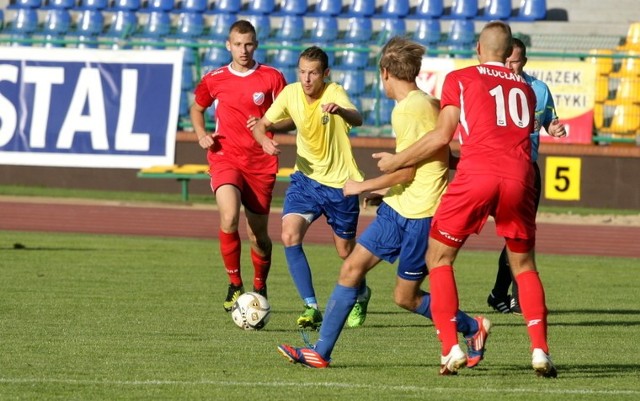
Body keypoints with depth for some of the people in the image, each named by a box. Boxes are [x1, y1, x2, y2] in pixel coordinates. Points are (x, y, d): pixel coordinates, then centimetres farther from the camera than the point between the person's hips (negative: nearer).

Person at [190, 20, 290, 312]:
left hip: (260, 164, 0)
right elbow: (197, 108, 22)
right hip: (225, 159, 0)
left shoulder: (272, 78, -1)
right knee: (229, 217, -26)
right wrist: (201, 135, 4)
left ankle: (260, 288, 34)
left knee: (258, 234, 7)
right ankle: (234, 285, -9)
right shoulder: (214, 80, 4)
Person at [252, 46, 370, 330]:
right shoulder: (290, 93, -7)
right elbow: (262, 124, 4)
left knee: (346, 251, 10)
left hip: (341, 183, -3)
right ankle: (311, 307, -15)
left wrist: (339, 110, -63)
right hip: (306, 177, 3)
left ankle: (361, 295, 42)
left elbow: (357, 119, -40)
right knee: (289, 236, -20)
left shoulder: (334, 93, -20)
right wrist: (264, 139, -21)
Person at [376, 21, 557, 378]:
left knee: (439, 258, 10)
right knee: (524, 265, 18)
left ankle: (451, 348, -2)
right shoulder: (524, 88, 24)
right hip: (519, 175, 3)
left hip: (476, 174, -3)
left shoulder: (459, 79, 12)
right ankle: (540, 351, 4)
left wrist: (397, 161, 17)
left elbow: (442, 136, 6)